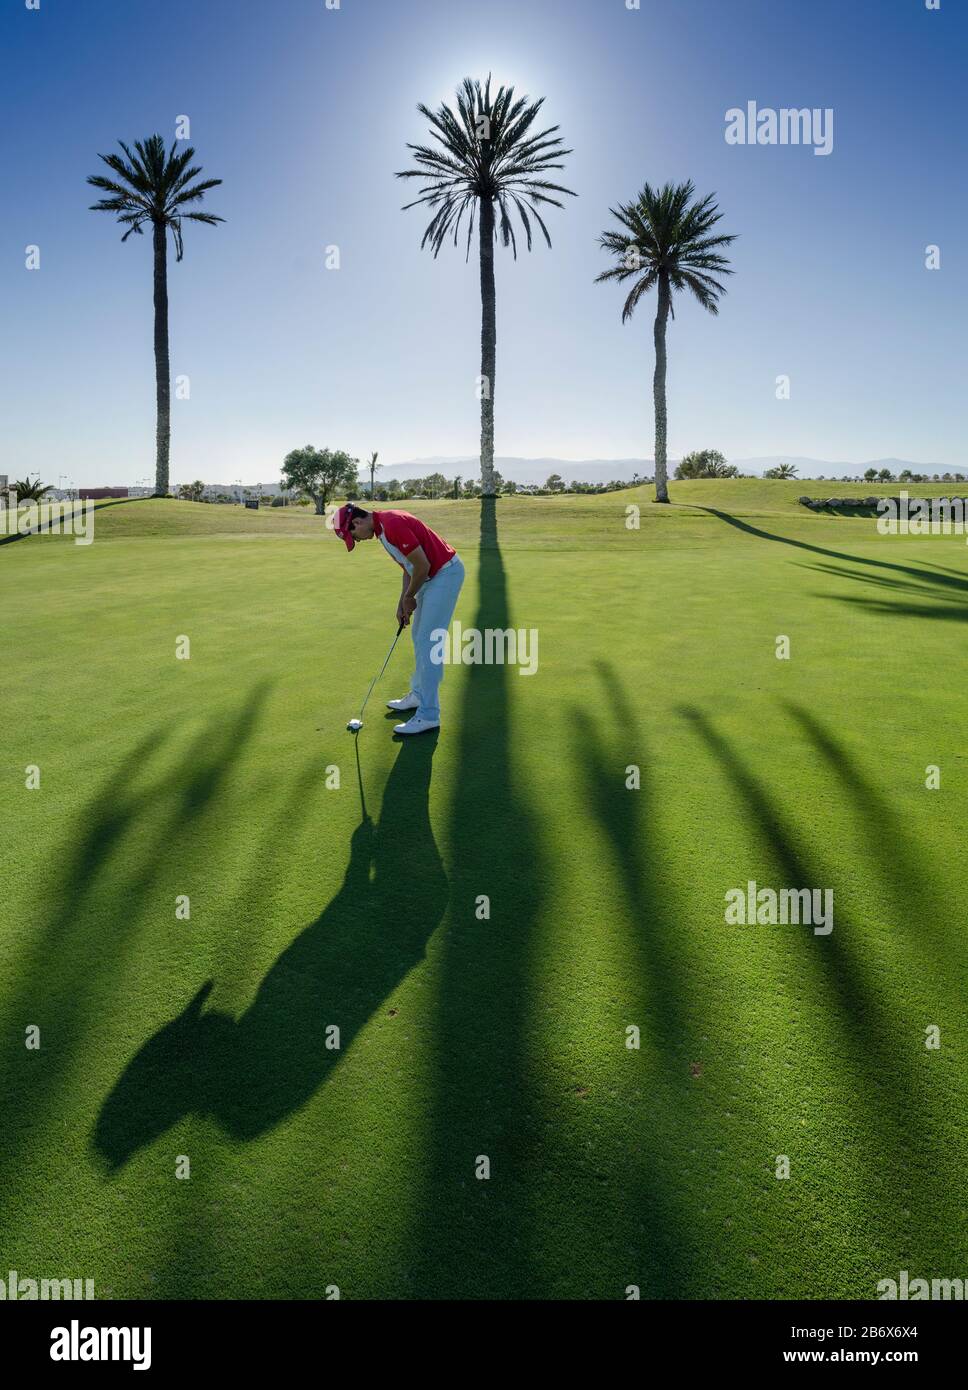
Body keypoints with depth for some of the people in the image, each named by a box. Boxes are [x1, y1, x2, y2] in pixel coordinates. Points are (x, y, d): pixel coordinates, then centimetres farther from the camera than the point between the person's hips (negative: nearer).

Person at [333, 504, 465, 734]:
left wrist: (409, 597, -6)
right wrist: (402, 603, 10)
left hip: (445, 573, -10)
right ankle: (419, 694, 32)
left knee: (428, 642, -10)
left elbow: (423, 565, -22)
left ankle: (428, 715, -7)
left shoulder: (393, 525, -23)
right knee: (419, 636, 19)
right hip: (431, 575, 10)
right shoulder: (382, 527, 9)